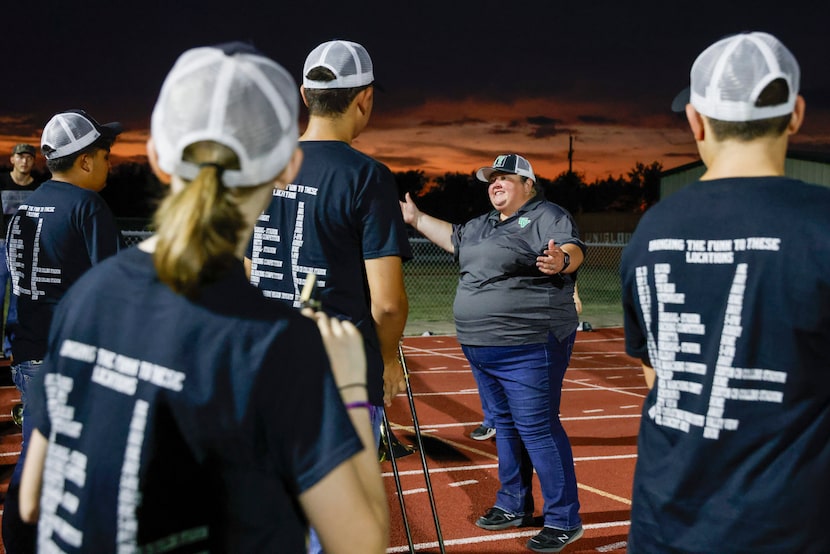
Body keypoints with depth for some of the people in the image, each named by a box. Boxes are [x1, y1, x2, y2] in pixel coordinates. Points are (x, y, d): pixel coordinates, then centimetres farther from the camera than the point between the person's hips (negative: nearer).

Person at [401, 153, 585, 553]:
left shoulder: (547, 217, -9)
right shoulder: (483, 225, 18)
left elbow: (573, 250, -25)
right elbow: (454, 239, 35)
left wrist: (561, 261, -47)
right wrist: (417, 219, 36)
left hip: (528, 348, -9)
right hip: (481, 349, 9)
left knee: (537, 429, -8)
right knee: (505, 425, 18)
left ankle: (564, 520, 1)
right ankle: (513, 506, 31)